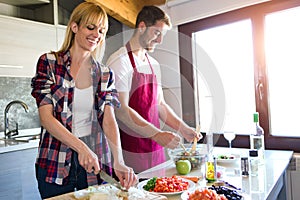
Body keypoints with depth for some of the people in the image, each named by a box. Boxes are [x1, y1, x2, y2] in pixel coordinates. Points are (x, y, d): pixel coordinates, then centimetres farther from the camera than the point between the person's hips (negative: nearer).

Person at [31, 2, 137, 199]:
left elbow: (108, 119, -7)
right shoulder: (49, 63, -4)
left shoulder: (105, 74, 4)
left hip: (95, 162, 3)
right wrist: (81, 147, -24)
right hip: (55, 164, -2)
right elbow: (46, 117, -11)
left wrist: (118, 161, -22)